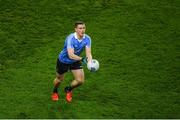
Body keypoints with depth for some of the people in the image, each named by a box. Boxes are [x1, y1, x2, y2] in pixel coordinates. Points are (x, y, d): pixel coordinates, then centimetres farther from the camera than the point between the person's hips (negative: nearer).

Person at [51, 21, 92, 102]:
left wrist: (90, 62, -47)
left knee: (80, 81, -5)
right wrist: (82, 59, -56)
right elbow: (71, 55, -42)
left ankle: (68, 90, 29)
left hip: (75, 62, 4)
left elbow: (88, 53, -27)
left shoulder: (87, 39, -19)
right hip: (63, 61, -4)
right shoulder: (71, 38, -35)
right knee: (59, 79, 16)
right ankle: (55, 92, 52)